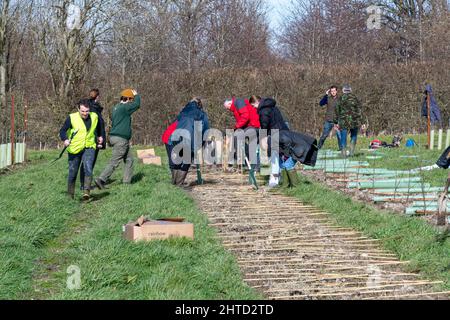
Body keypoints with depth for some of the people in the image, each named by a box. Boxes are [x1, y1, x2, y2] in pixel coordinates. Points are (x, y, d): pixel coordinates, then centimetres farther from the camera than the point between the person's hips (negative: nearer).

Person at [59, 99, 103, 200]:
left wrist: (99, 136, 36)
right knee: (73, 173, 5)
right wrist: (65, 140, -27)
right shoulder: (72, 118, -9)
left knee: (88, 168, -23)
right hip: (74, 149, -1)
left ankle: (86, 192, -25)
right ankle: (70, 195, 22)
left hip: (89, 147, 1)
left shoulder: (94, 117, 3)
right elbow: (62, 131, -9)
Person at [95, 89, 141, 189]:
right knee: (114, 162, -9)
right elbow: (137, 104, -11)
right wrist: (137, 95, 6)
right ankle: (101, 180, -12)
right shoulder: (124, 108, -15)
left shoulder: (116, 107, 13)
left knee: (129, 160, 14)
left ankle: (127, 182, 15)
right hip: (120, 139, -10)